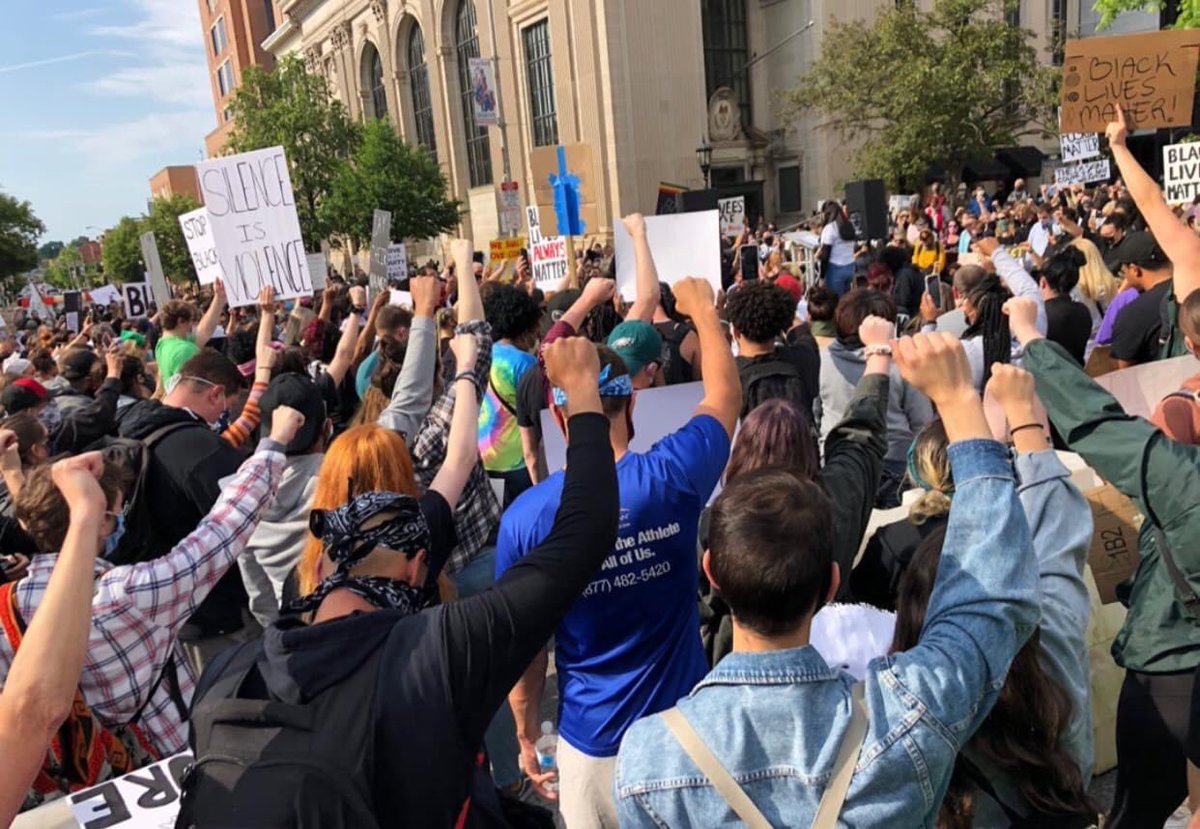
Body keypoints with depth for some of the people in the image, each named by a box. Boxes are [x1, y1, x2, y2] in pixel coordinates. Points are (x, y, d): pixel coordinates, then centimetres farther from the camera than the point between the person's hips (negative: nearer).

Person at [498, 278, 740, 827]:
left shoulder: (524, 517, -17)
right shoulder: (672, 476, -18)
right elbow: (726, 396, 2)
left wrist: (526, 736, 8)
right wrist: (703, 310, 16)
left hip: (591, 741, -1)